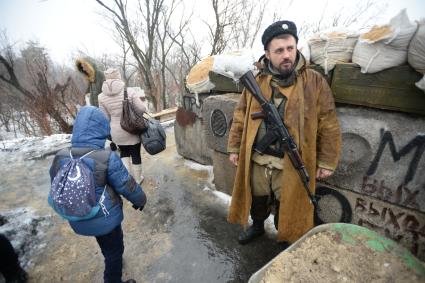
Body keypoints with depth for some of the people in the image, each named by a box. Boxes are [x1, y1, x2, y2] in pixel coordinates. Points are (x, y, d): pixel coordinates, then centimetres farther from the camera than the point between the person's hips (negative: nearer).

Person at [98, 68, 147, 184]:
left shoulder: (102, 96, -5)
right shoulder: (129, 92, -15)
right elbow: (143, 109, -12)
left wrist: (110, 133, 13)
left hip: (117, 132, 3)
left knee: (124, 153, 26)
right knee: (136, 154, 15)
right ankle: (137, 179, 29)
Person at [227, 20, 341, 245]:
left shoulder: (314, 82, -6)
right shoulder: (255, 82, 1)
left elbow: (329, 126, -4)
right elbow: (240, 117, 6)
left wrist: (327, 162, -4)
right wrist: (234, 148, 5)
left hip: (291, 165, -2)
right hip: (256, 161, 3)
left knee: (287, 208, 16)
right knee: (257, 200, 23)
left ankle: (286, 241, 45)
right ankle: (257, 226, 53)